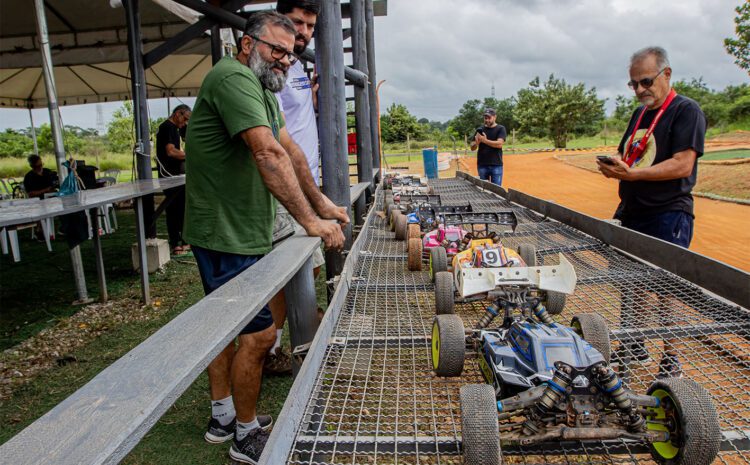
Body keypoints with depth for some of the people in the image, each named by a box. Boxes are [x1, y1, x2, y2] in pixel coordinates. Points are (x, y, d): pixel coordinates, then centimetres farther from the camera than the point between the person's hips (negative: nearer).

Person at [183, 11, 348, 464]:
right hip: (228, 236, -11)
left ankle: (223, 416, 36)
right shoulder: (234, 78, -18)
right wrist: (310, 219, -28)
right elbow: (269, 155, -28)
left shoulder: (262, 87, 15)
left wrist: (321, 201, 8)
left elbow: (290, 149, 12)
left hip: (238, 232, 11)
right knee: (260, 333, -4)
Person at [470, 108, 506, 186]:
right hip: (482, 165, 3)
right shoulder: (480, 130, 9)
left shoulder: (500, 129, 1)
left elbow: (499, 144, -14)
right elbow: (472, 148, 7)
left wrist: (485, 140, -21)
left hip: (496, 165, -3)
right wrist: (476, 143, -15)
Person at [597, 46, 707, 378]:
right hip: (632, 213, 7)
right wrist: (613, 165, -4)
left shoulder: (686, 111, -8)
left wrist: (631, 173, -26)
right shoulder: (639, 114, 16)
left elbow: (683, 164, -18)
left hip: (668, 216, -7)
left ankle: (671, 360, 10)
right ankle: (635, 346, 27)